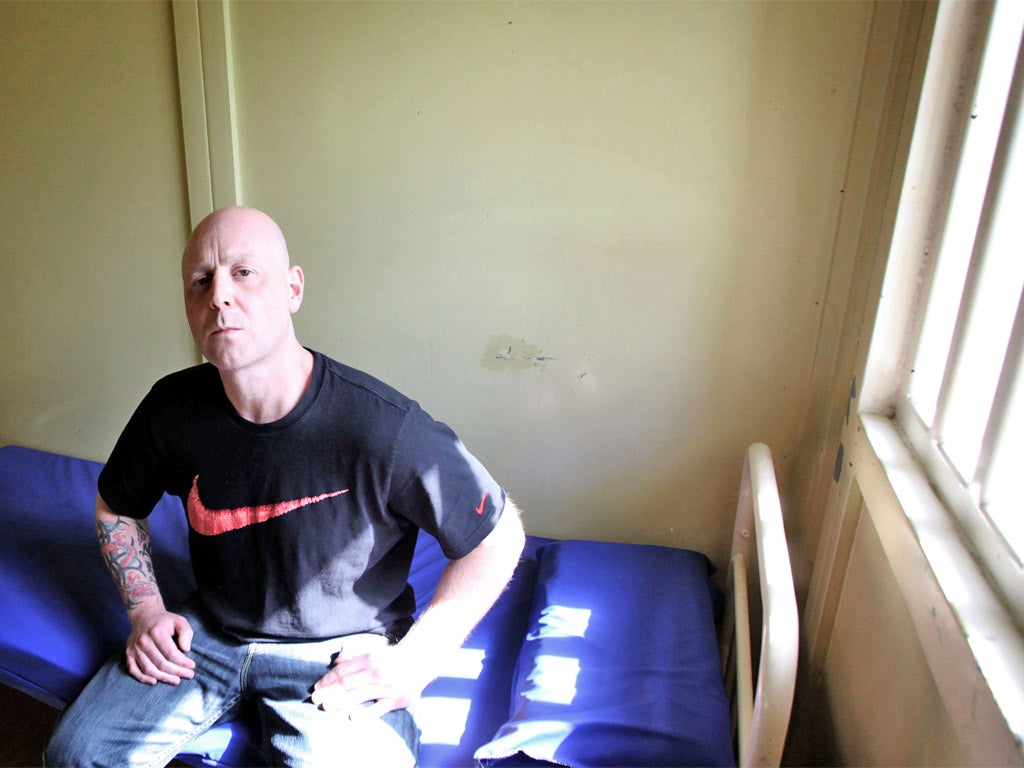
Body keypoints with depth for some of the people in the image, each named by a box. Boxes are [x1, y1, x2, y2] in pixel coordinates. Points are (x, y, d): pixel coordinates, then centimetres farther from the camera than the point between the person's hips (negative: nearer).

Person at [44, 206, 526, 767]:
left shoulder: (383, 427, -26)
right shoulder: (172, 408, -9)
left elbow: (499, 534, -15)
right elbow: (116, 508, 14)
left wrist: (414, 660, -15)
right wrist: (145, 610, 2)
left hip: (339, 653, -4)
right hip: (210, 632, 4)